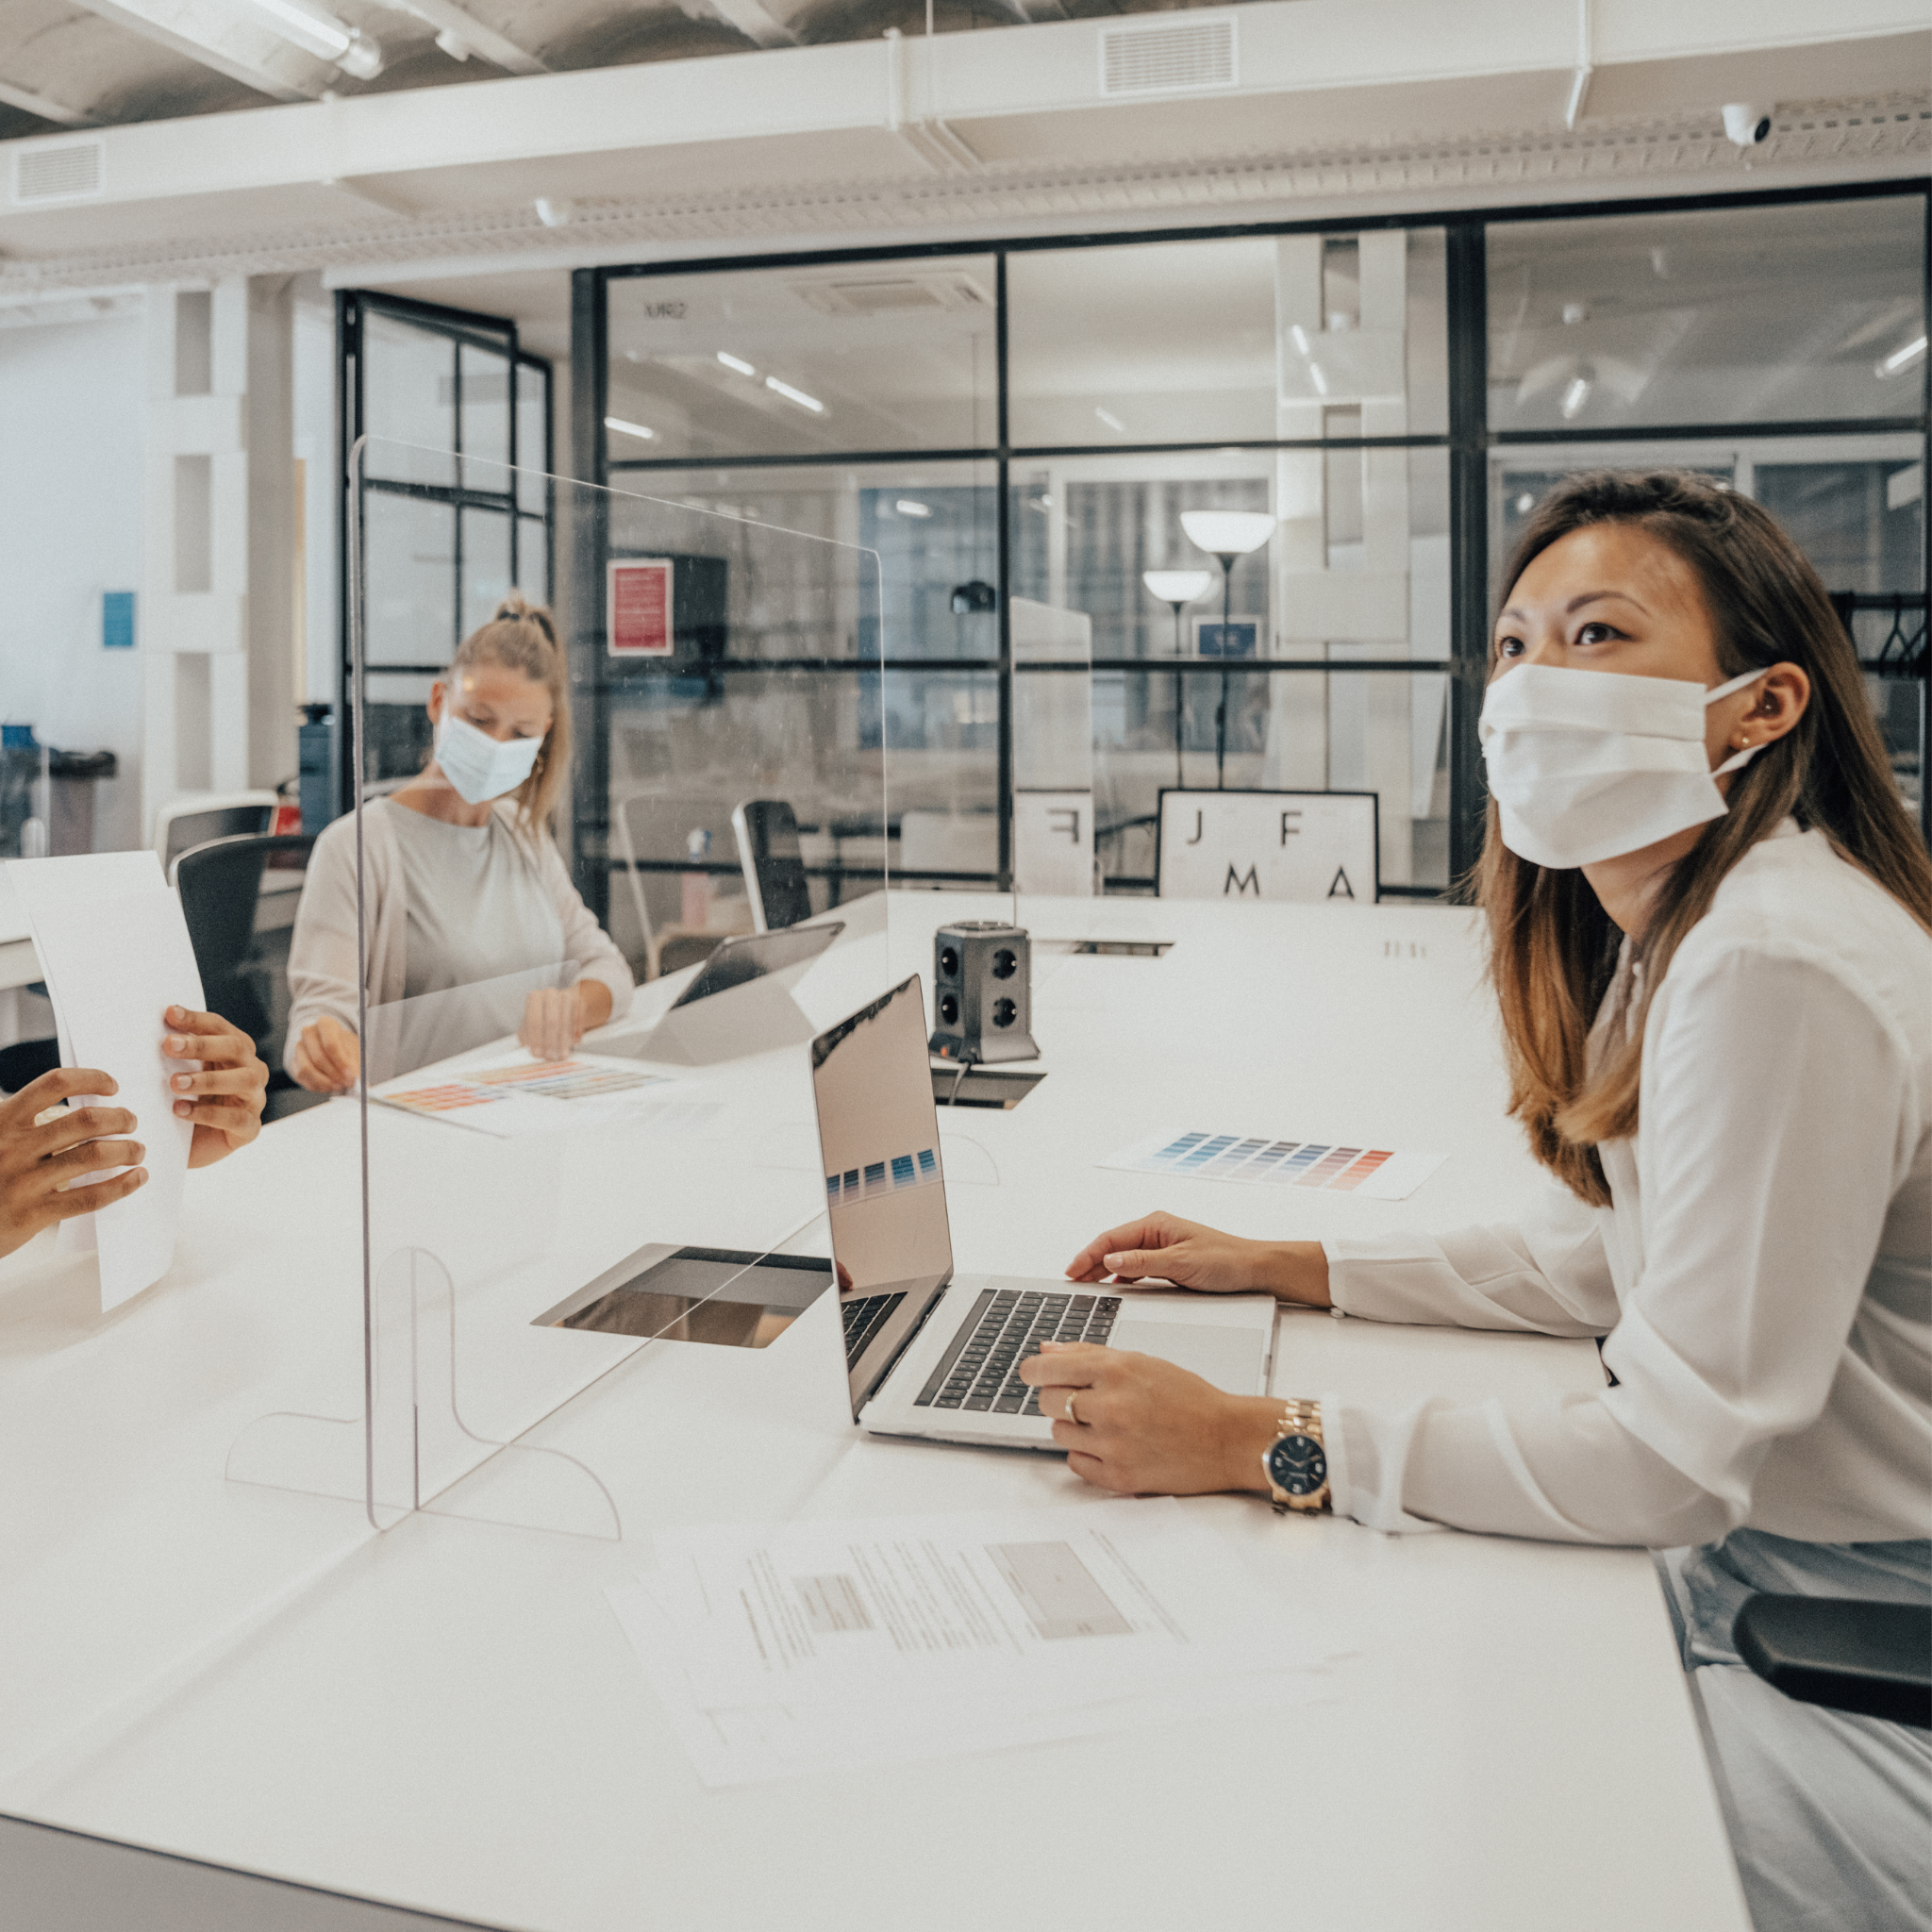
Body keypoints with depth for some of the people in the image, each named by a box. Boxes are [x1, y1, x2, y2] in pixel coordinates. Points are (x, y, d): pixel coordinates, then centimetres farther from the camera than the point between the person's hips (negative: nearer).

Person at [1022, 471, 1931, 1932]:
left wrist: (1259, 1443, -26)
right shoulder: (1665, 929, 3)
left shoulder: (1777, 968, -29)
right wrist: (1287, 1268, 8)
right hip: (1749, 1558, 8)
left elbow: (1677, 1455, -28)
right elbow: (1617, 1255, 12)